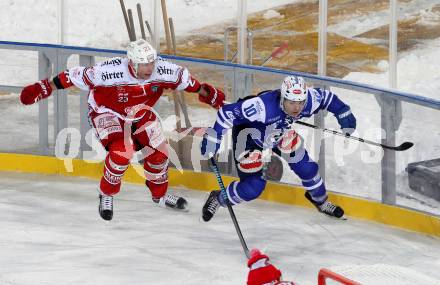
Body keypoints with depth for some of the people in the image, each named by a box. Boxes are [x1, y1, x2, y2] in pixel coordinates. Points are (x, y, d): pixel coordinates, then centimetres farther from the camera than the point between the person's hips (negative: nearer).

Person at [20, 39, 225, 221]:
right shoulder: (111, 71, -38)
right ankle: (106, 195, 0)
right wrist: (45, 88, -28)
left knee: (159, 152, 4)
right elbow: (77, 76, -29)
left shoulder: (162, 71, -26)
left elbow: (184, 79, -5)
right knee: (122, 151, -25)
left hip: (140, 114, 5)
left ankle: (160, 194, 32)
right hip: (106, 112, -5)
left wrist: (206, 92, -1)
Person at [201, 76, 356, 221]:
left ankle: (320, 200, 35)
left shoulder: (309, 100, -28)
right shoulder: (263, 106, -45)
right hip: (249, 134, -5)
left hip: (279, 132, 5)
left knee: (306, 167, 5)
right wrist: (213, 137, -37)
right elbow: (228, 111, -40)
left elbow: (326, 97, -5)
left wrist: (343, 113, -9)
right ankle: (218, 199, 18)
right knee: (253, 187, -11)